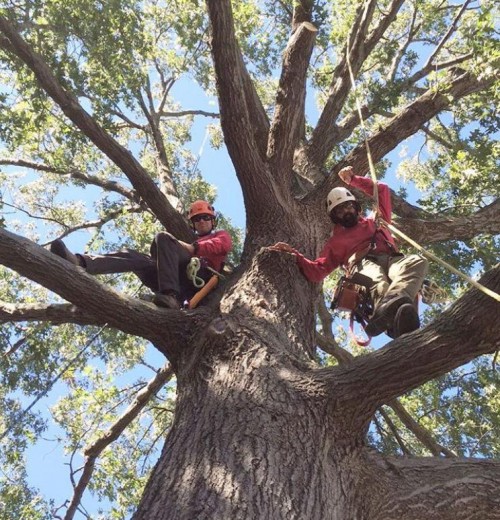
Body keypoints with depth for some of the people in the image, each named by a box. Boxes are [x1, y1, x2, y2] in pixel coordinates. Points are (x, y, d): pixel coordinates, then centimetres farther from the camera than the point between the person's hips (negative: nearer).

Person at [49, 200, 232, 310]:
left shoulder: (221, 235, 30)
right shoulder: (190, 242, 44)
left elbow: (223, 245, 2)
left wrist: (193, 248, -13)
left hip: (203, 277, -5)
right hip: (186, 285, 5)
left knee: (164, 238, -22)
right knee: (132, 256, -8)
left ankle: (171, 295, -42)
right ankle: (79, 262, -33)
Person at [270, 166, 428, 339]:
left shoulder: (376, 221, 40)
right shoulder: (335, 241, 32)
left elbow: (382, 190, 45)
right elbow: (317, 271, 19)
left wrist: (353, 179, 41)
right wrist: (294, 255, 3)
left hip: (392, 259, 2)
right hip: (363, 263, -2)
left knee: (417, 261, -36)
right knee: (378, 282, -42)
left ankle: (386, 311, -65)